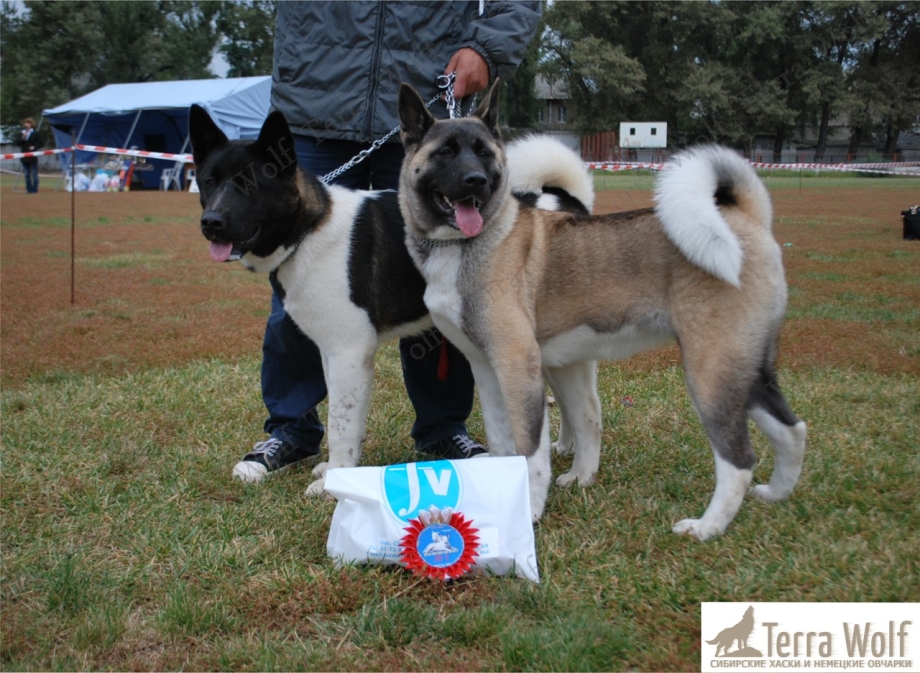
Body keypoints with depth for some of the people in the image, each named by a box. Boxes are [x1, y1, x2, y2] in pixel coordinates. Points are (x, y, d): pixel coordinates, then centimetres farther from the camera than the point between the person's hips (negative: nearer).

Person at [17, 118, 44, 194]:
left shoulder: (35, 133, -1)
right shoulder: (21, 133, 10)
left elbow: (41, 144, 1)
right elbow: (18, 144, 4)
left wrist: (34, 147, -12)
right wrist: (22, 138, -10)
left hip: (33, 157, -4)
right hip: (24, 157, 4)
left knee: (34, 174, -1)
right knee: (27, 174, 6)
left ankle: (34, 189, 3)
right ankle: (29, 189, 11)